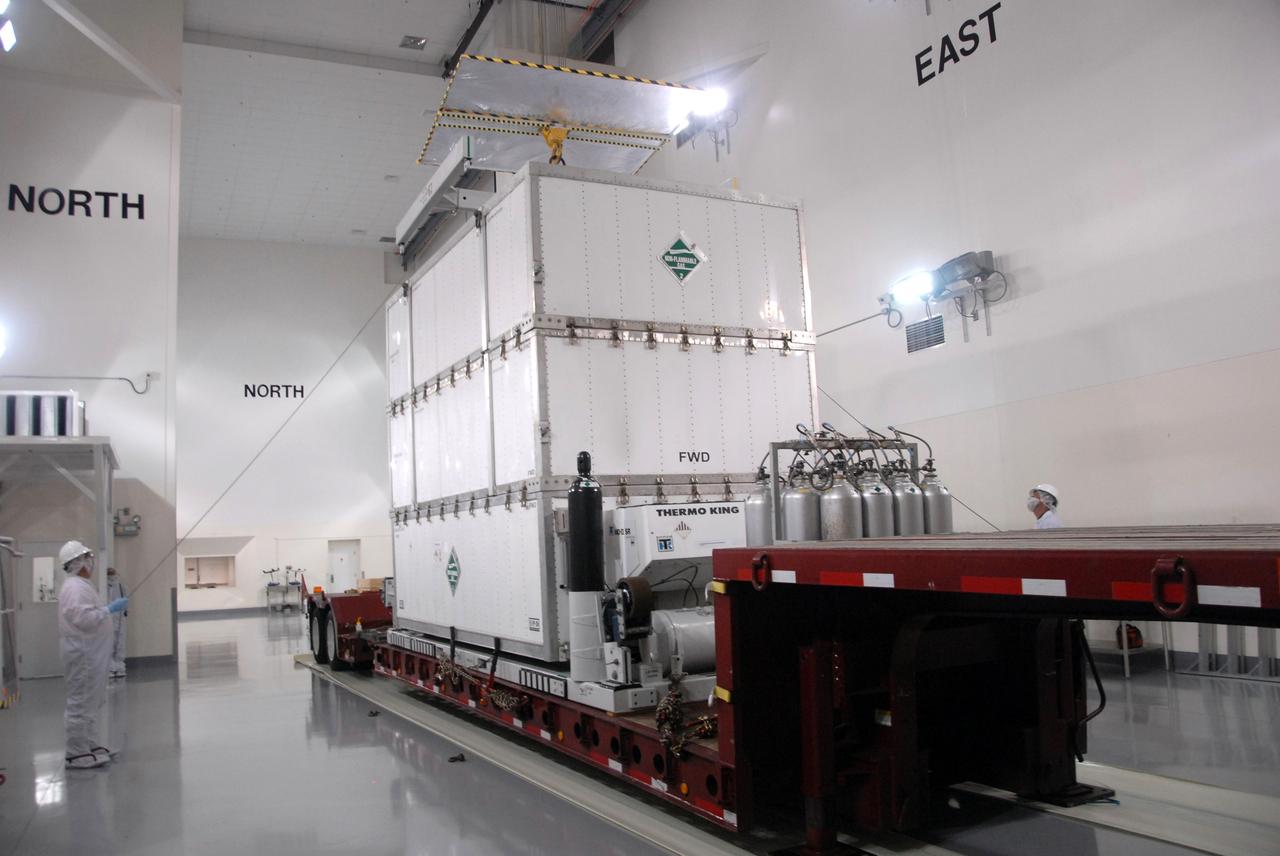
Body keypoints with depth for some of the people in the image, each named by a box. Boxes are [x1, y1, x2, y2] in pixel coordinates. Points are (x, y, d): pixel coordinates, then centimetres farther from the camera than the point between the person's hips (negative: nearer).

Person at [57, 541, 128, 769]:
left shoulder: (81, 585, 15)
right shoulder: (75, 588, -17)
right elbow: (84, 619, -27)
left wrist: (110, 610, 14)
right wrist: (110, 609, -21)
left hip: (91, 653, 11)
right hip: (83, 654, -11)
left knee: (91, 702, 17)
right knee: (81, 704, -4)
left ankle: (91, 744, 26)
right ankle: (77, 753, 1)